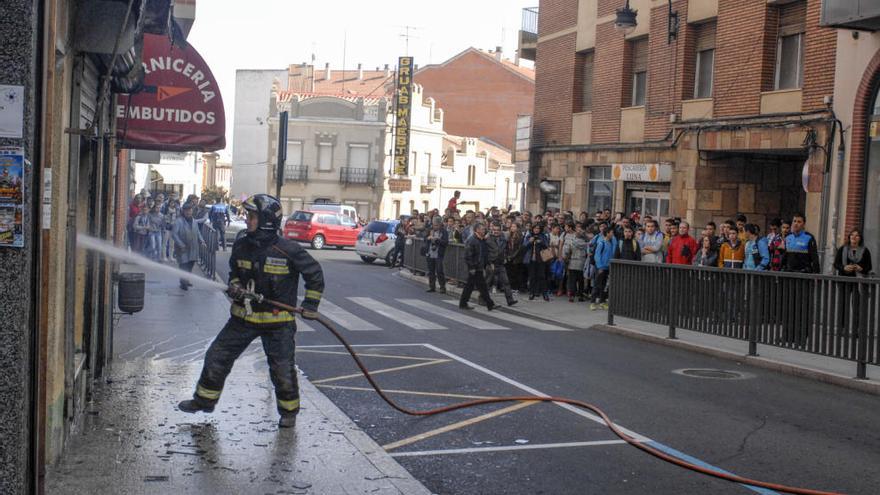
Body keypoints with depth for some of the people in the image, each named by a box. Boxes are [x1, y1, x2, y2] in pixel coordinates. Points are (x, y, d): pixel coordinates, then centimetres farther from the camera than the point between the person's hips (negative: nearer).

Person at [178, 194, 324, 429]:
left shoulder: (289, 250, -16)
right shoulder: (241, 246, -1)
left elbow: (314, 273, -5)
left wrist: (310, 304, -6)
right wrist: (235, 286, -4)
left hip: (277, 322, -5)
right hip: (244, 317, 5)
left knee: (282, 368, 1)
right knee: (217, 356, 7)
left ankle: (289, 411, 22)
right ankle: (205, 399, 26)